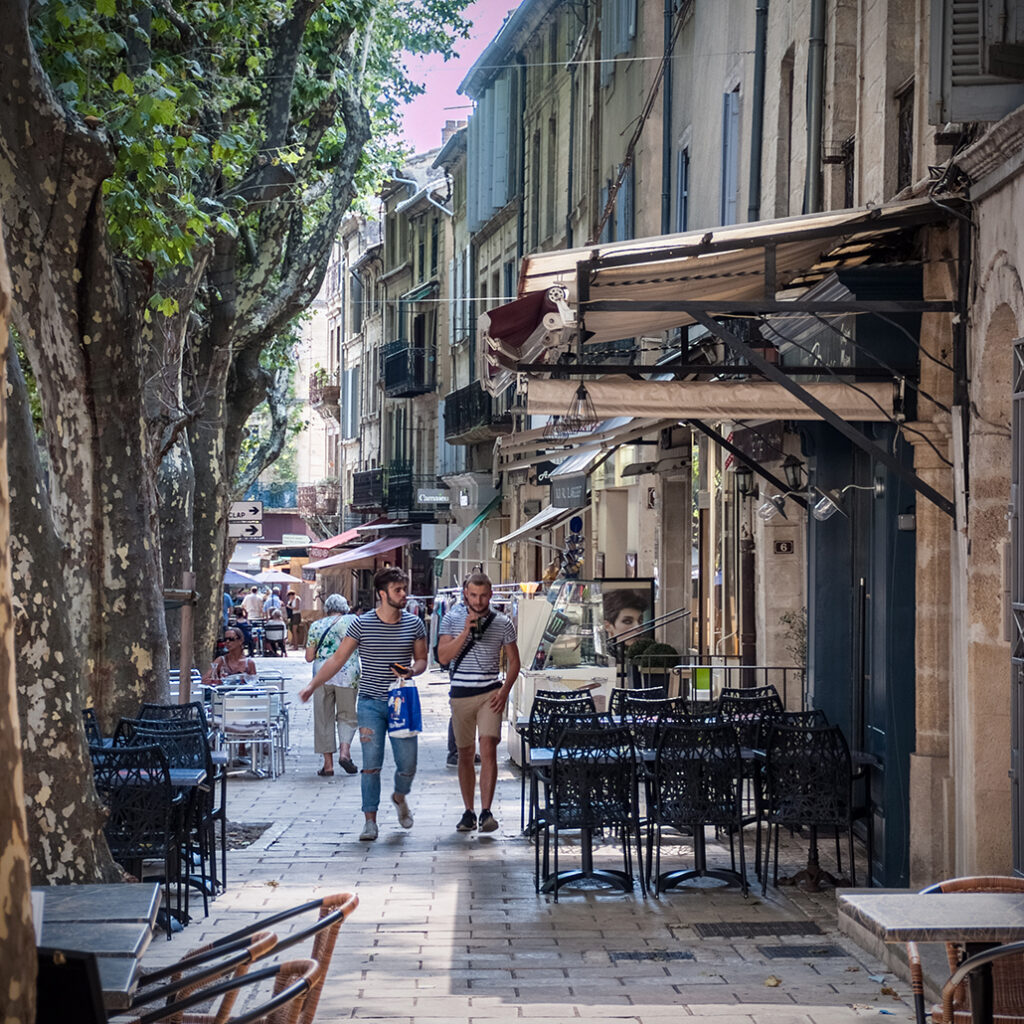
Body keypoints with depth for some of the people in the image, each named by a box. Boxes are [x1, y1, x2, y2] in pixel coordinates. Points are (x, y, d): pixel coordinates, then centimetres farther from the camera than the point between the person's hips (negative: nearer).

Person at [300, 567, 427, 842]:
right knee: (371, 764, -4)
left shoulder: (414, 624, 4)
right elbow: (338, 659, 3)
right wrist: (312, 685, -2)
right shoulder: (362, 624, -2)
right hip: (370, 703, -2)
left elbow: (422, 660, 13)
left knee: (408, 764, 1)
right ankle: (370, 821, 3)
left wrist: (412, 670, -11)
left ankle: (400, 796, 34)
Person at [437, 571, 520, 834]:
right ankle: (468, 812, 16)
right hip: (461, 694, 1)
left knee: (488, 748, -15)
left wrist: (505, 690, -6)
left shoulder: (502, 623, 2)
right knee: (465, 753, 7)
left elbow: (513, 661, 8)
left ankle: (486, 812, -19)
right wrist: (465, 632, -18)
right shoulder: (452, 620, 3)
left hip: (490, 694, -1)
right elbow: (443, 656, -6)